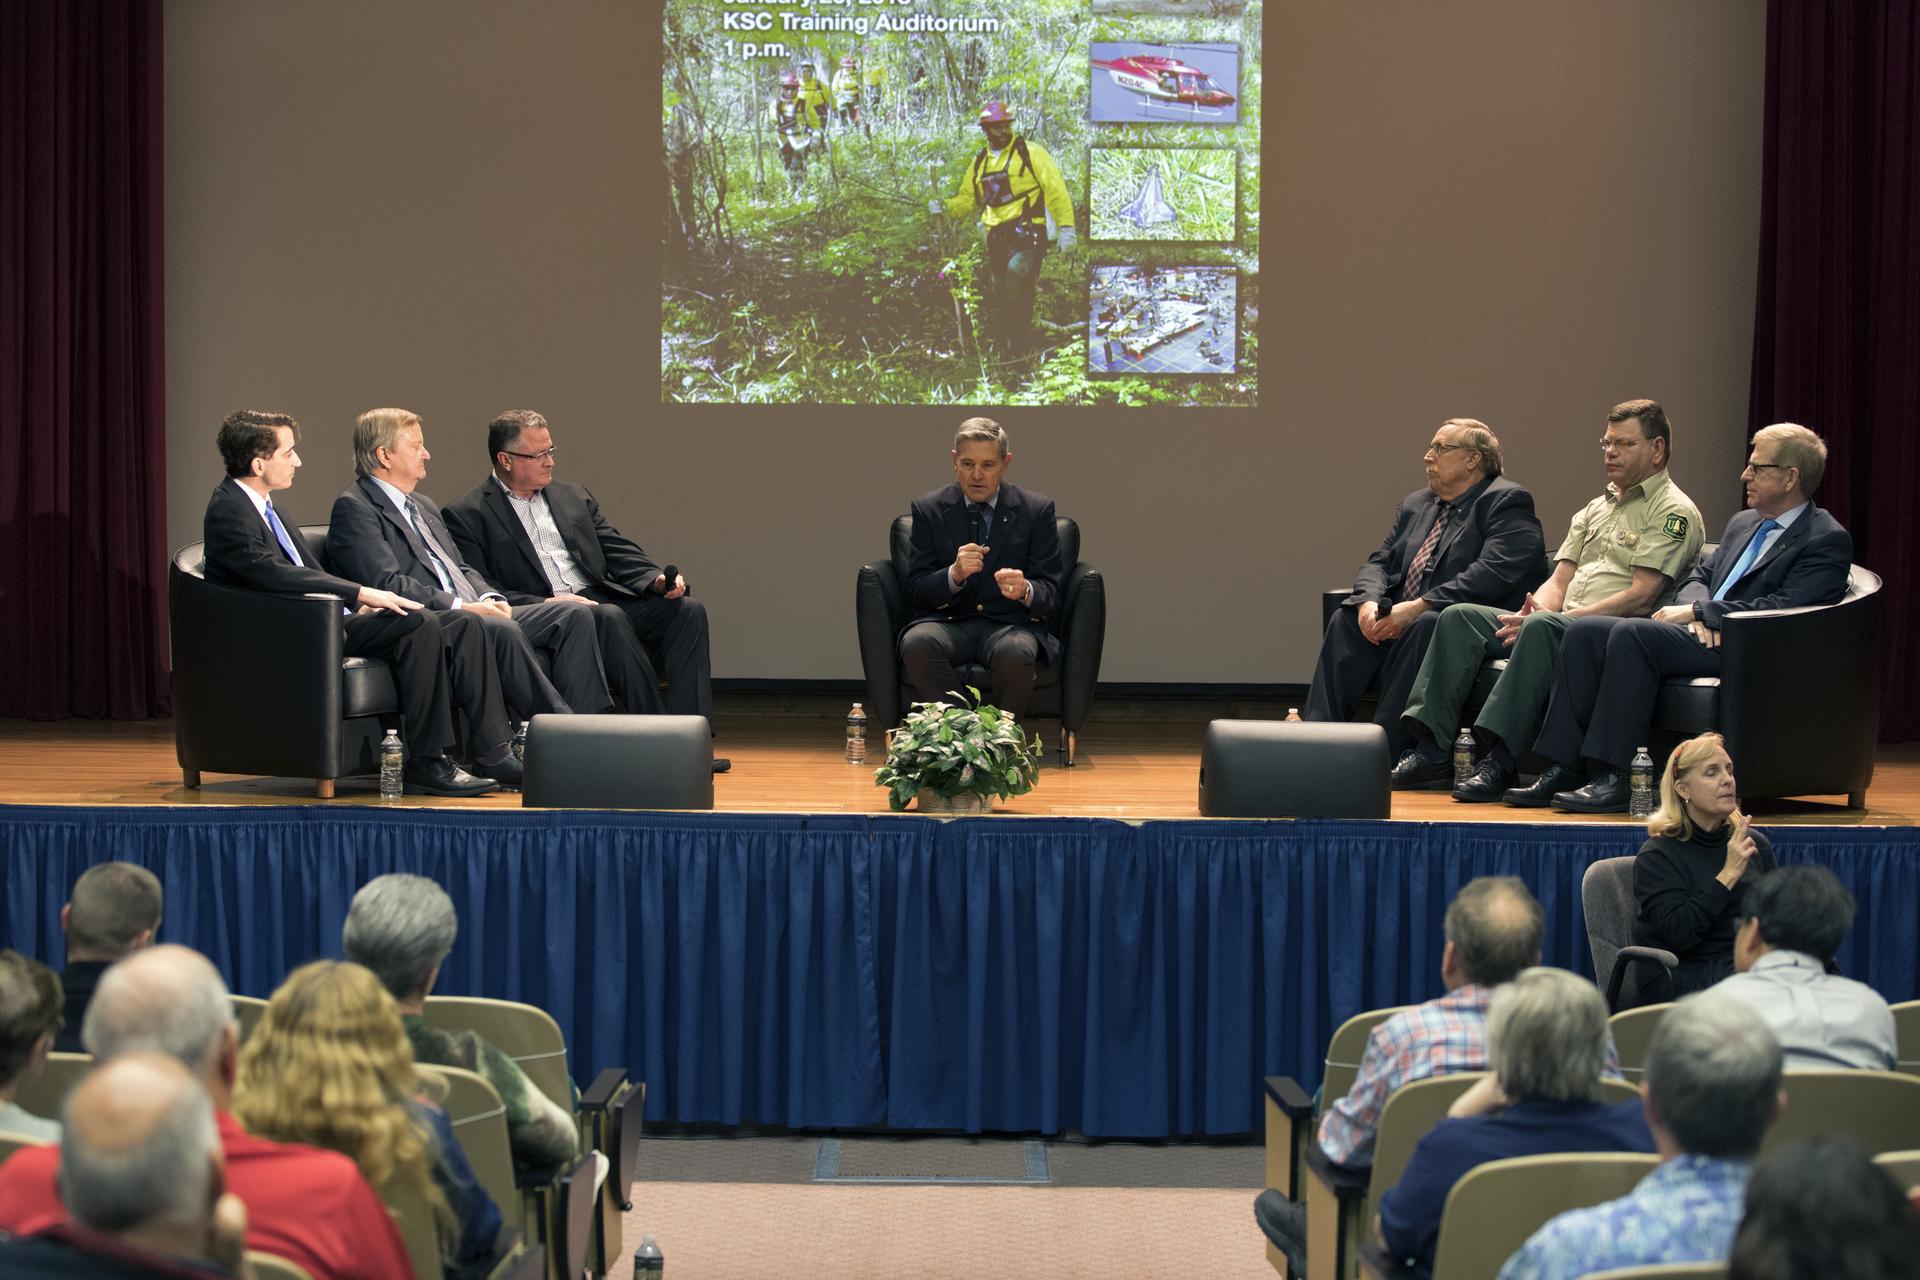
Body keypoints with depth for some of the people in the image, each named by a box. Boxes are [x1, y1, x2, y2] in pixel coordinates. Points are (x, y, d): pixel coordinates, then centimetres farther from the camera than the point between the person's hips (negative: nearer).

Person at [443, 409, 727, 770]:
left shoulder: (573, 496, 23)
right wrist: (543, 604, -20)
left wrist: (657, 579, -4)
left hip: (601, 599, 6)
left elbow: (620, 552, 17)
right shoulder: (467, 516, 3)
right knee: (608, 616, -36)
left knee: (688, 609, -17)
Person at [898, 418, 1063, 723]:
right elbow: (915, 592, 1)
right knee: (917, 643, -33)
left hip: (1011, 624, -1)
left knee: (1015, 652, -36)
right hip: (948, 623, 1)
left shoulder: (1036, 510, 5)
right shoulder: (928, 509, 7)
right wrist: (954, 575, -21)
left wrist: (1025, 590, -23)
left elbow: (1050, 594, 2)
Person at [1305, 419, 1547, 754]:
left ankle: (1385, 748, -38)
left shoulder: (1507, 503, -3)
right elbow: (1378, 563, 17)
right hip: (1399, 622, 7)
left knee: (1428, 626, -37)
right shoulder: (1415, 504, 24)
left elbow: (1493, 573, -18)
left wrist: (1418, 607, -24)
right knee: (1344, 620, -17)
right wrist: (1369, 601, -8)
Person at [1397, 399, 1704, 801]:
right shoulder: (1595, 510, 26)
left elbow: (1639, 598, -12)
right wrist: (1536, 608, -5)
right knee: (1460, 616, -8)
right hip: (1561, 622, 8)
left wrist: (1549, 617, -16)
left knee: (1544, 628, -38)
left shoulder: (1673, 511, -1)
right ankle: (1431, 750, -19)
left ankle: (1500, 760, -41)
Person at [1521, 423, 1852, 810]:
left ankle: (1612, 778, -30)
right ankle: (1563, 769, -15)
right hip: (1703, 634, 9)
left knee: (1631, 633, -30)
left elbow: (1780, 610, -16)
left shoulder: (1828, 541, -4)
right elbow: (1698, 577, 23)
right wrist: (1697, 612, -2)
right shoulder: (1743, 524, 25)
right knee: (1585, 631, -10)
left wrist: (1696, 612, -12)